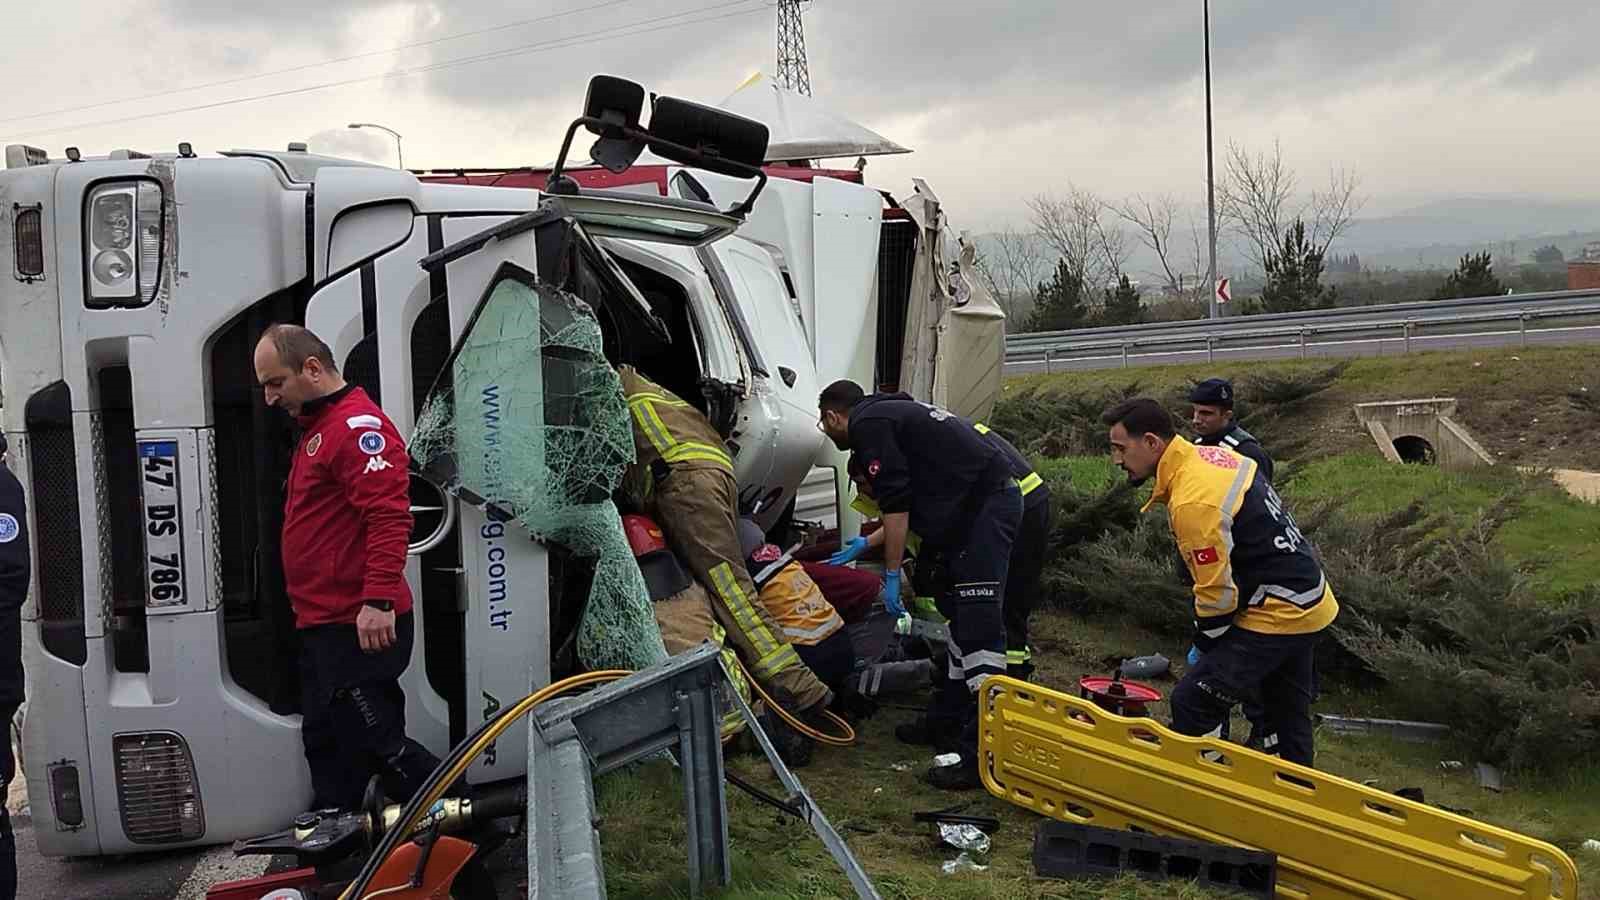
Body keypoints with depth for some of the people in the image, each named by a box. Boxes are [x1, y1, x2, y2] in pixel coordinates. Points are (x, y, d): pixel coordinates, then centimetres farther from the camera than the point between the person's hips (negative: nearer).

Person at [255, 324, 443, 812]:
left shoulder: (358, 425, -13)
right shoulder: (317, 429, 20)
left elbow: (389, 517, -25)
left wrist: (378, 599, -31)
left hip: (360, 628, -11)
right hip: (324, 626, 11)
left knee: (376, 743, -6)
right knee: (326, 744, 16)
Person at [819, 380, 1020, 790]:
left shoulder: (868, 425, -4)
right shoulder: (894, 413, 26)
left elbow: (897, 503, -13)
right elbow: (913, 505, 34)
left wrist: (891, 575, -7)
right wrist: (866, 545, 44)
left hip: (984, 506, -10)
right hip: (994, 499, 10)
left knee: (978, 626, -13)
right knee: (962, 617, 18)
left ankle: (984, 754, -14)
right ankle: (950, 720, 29)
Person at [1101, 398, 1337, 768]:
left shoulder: (1193, 502, -27)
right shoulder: (1213, 454, 3)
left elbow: (1216, 591, -23)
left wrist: (1206, 645, -4)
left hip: (1277, 617, -10)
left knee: (1192, 703, -9)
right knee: (1288, 716, 22)